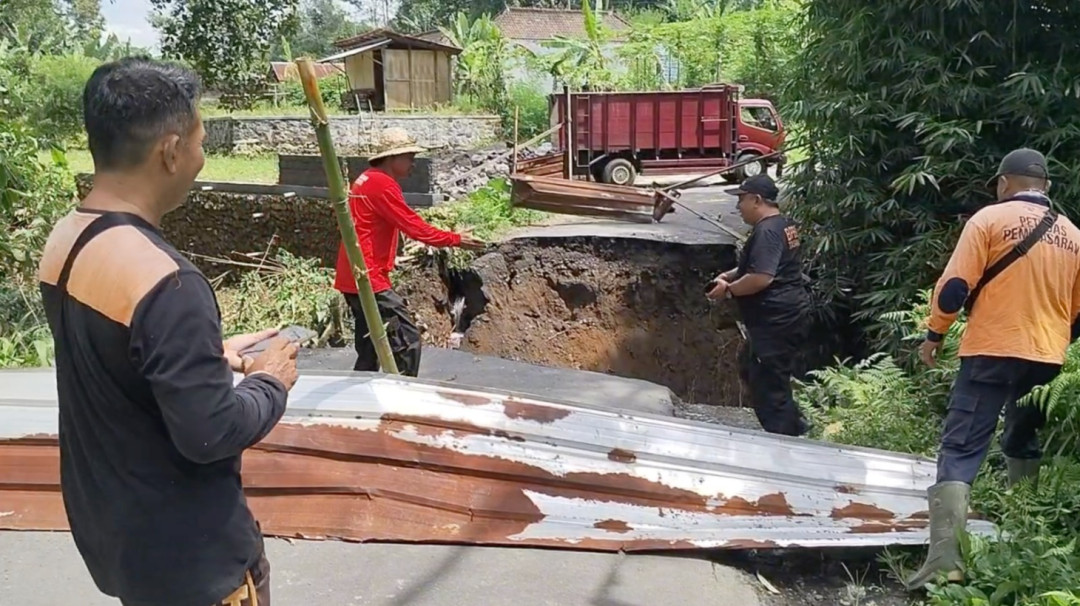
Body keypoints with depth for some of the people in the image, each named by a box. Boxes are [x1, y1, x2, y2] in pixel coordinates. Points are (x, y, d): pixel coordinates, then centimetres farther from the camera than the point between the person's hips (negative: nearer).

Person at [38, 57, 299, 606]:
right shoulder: (163, 281, -31)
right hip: (186, 553, -8)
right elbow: (211, 434, -27)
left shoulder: (64, 240, -2)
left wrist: (210, 355, 7)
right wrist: (270, 381, -10)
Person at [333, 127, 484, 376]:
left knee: (370, 346, 15)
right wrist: (455, 239, -8)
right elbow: (413, 226, -16)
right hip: (368, 278, -11)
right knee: (407, 338, -9)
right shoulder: (382, 184, -14)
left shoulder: (367, 180, 17)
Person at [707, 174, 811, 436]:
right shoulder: (782, 225, 14)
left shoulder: (767, 231, -20)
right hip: (783, 317, 11)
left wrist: (728, 290, -15)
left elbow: (762, 278, -29)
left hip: (776, 321, -11)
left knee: (767, 386, -2)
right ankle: (793, 423, 29)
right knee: (753, 371, 23)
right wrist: (731, 275, 11)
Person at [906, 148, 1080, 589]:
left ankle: (945, 560, -18)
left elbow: (955, 286, -12)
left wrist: (934, 335, 0)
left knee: (960, 451, -7)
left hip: (992, 353, -5)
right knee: (1024, 450, 23)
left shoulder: (990, 219, -5)